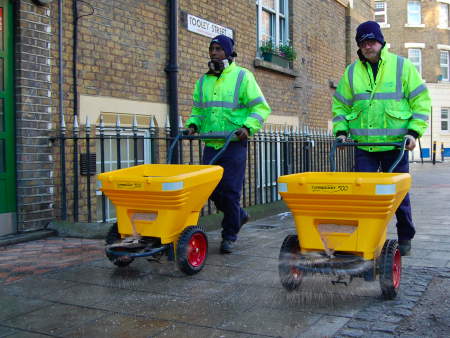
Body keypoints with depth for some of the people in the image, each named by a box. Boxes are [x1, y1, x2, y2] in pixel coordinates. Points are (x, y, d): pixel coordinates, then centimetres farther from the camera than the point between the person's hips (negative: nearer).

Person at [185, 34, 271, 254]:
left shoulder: (242, 77, 0)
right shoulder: (203, 81, 16)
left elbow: (261, 107, -2)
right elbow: (198, 110, 24)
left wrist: (248, 127, -18)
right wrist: (193, 124, 3)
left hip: (233, 145, -5)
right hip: (210, 145, 6)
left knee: (230, 190, -4)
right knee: (213, 189, 5)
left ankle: (229, 235, 12)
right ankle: (239, 216, 31)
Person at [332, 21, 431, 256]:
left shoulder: (402, 66, 2)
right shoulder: (351, 72, 9)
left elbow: (421, 101, 2)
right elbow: (340, 104, 14)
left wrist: (414, 131, -9)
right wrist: (341, 131, 0)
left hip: (395, 143, -1)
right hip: (363, 145, 2)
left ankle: (405, 238, 25)